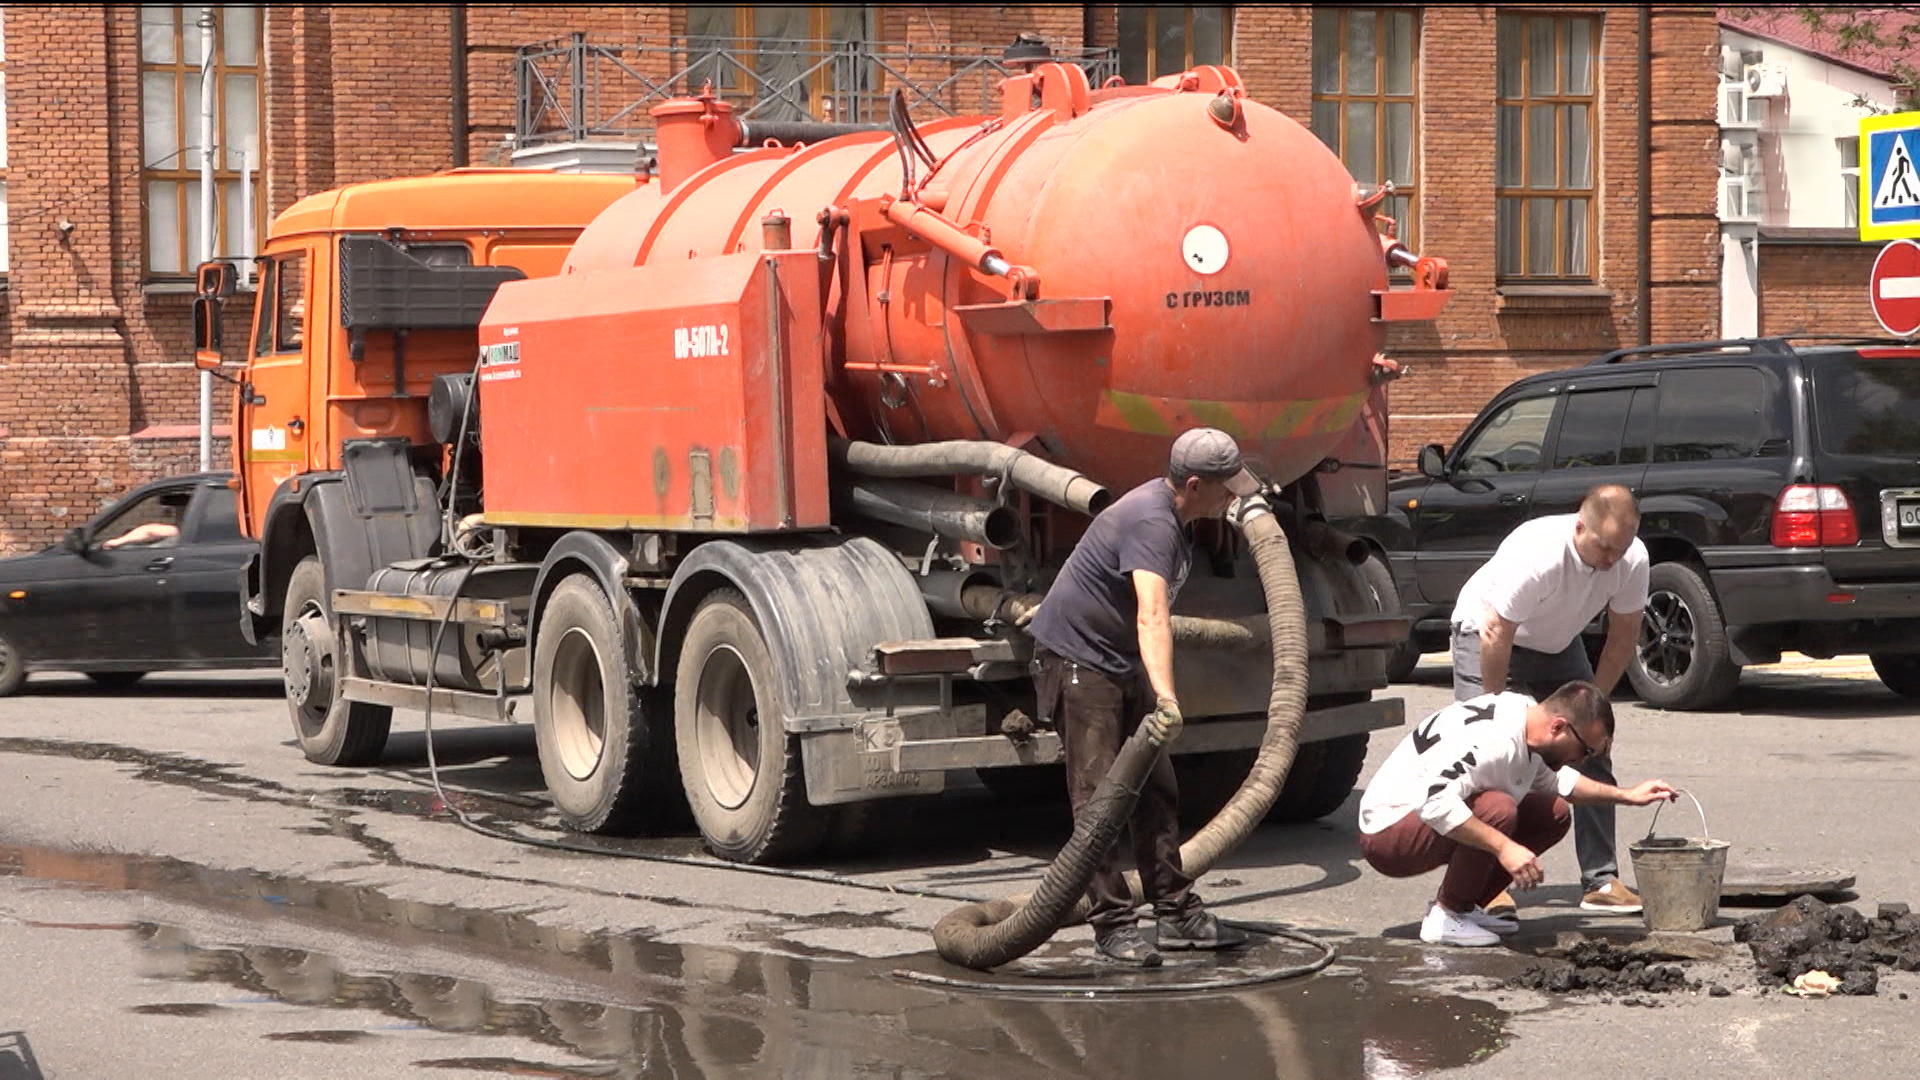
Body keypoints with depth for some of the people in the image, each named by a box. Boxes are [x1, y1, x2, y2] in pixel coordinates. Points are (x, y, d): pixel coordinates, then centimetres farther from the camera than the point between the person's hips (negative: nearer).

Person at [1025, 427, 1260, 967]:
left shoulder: (1173, 517, 6)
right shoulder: (1150, 523, -28)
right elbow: (1151, 614, -43)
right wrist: (1165, 698, -55)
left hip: (1122, 661, 10)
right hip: (1076, 657, -10)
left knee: (1155, 789, 10)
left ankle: (1177, 912, 16)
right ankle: (1112, 923, -9)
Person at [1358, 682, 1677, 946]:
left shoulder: (1528, 716, 2)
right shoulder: (1495, 739, -29)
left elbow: (1555, 779, 24)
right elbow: (1435, 801, -41)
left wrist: (1626, 796, 17)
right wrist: (1504, 847, -42)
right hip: (1388, 833, -10)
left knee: (1554, 814, 4)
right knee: (1497, 809, -34)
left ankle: (1465, 907, 7)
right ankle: (1445, 917, -16)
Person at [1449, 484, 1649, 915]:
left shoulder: (1632, 560, -22)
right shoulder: (1534, 556, -38)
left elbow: (1624, 635, -7)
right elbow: (1496, 638, -31)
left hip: (1559, 646, 6)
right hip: (1485, 632, -5)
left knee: (1593, 751, -2)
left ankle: (1601, 880, 4)